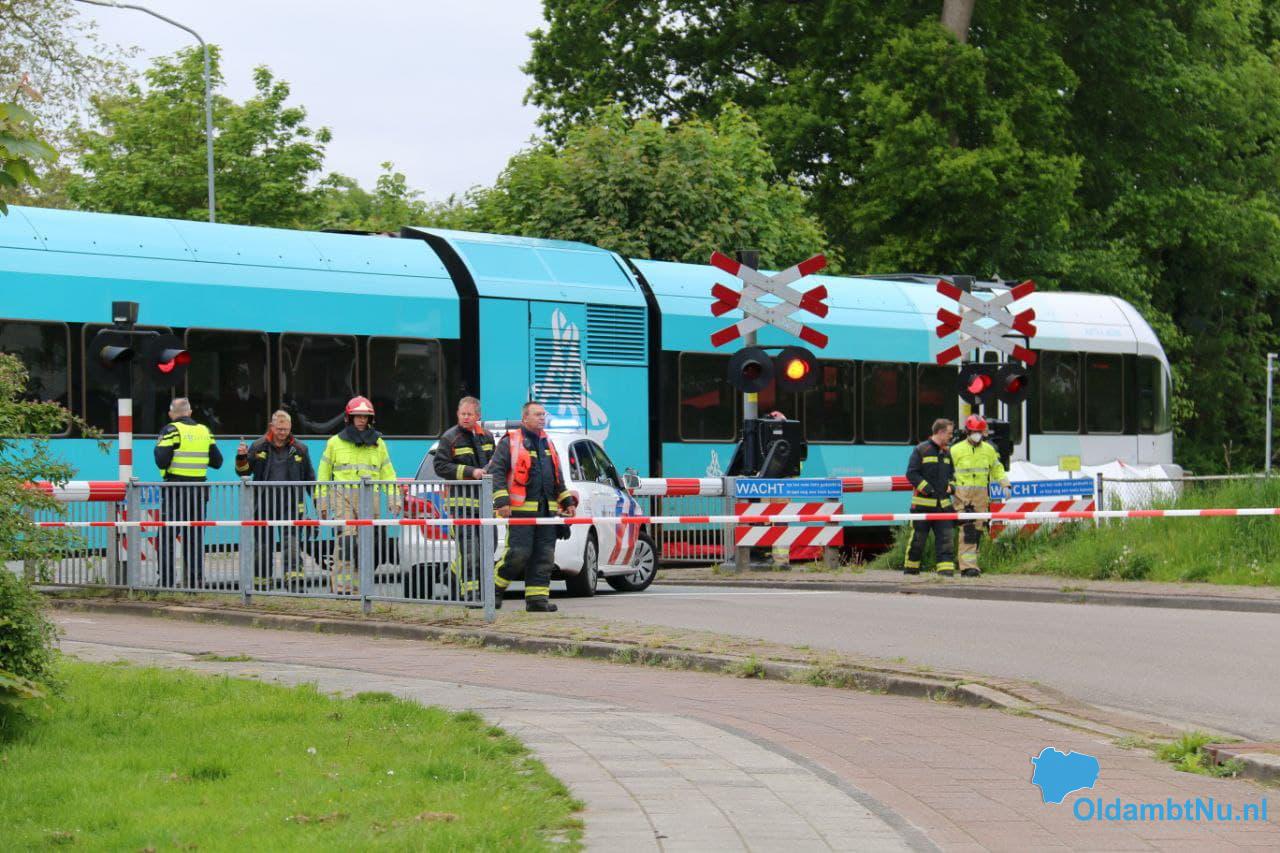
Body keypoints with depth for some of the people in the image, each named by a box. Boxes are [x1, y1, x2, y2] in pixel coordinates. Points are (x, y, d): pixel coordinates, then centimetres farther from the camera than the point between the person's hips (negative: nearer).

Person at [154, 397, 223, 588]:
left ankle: (165, 581, -4)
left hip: (176, 491, -5)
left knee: (167, 538, 0)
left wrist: (158, 446, 5)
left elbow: (162, 461, -13)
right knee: (195, 537, 11)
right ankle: (196, 578, 8)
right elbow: (217, 461, 12)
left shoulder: (171, 430, -6)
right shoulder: (204, 431, 9)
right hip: (199, 491, 5)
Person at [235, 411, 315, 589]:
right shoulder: (258, 447, 5)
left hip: (290, 503, -1)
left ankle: (294, 573, -15)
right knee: (262, 543, 9)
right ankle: (260, 578, 18)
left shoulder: (299, 449, 7)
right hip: (264, 502, 1)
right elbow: (244, 471, 10)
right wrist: (241, 458, -11)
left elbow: (309, 477, 14)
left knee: (291, 540, -10)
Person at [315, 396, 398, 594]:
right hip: (343, 497, -3)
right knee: (346, 539, -17)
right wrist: (322, 501, 5)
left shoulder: (378, 444, 16)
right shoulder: (335, 443, 10)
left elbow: (388, 474, 17)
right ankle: (341, 585, -18)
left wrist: (394, 499, 6)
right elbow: (323, 474, 11)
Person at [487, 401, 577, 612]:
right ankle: (495, 586, 7)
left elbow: (558, 478, 29)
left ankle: (537, 597, 6)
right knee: (519, 553, -12)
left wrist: (568, 501, 21)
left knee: (544, 556, 3)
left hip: (547, 511, 7)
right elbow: (496, 472, -6)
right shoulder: (510, 442, 0)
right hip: (521, 510, -7)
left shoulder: (548, 444, 21)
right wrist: (502, 501, -15)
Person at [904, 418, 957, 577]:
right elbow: (911, 473, -8)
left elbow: (951, 473, 29)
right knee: (917, 539, 2)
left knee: (946, 537, -4)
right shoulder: (921, 450, -4)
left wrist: (950, 486, 9)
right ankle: (910, 569, 15)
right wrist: (927, 488, -17)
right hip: (923, 503, -5)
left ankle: (946, 569, -6)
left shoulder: (947, 453, 16)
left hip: (943, 503, 5)